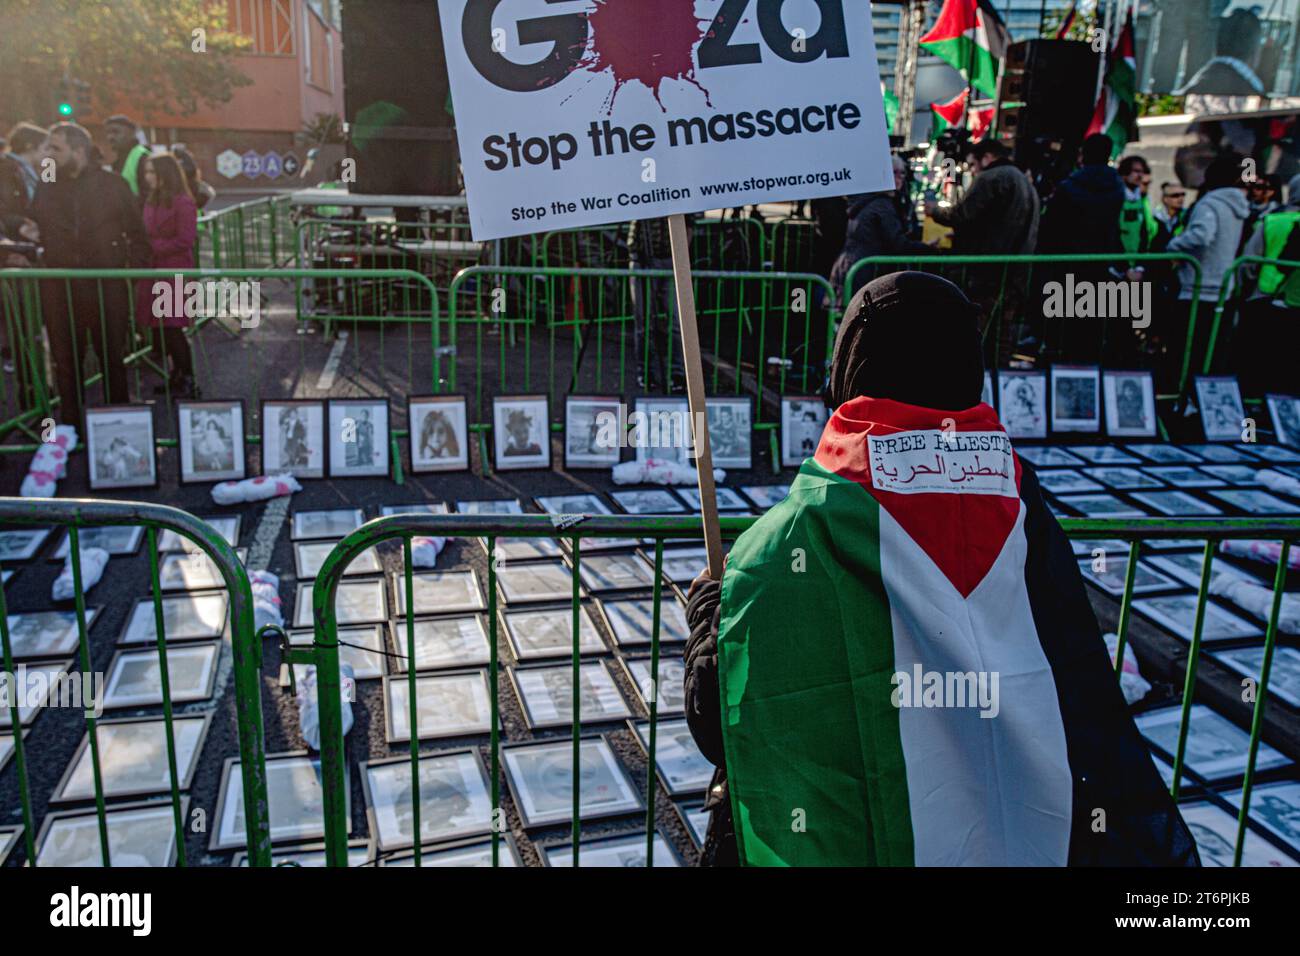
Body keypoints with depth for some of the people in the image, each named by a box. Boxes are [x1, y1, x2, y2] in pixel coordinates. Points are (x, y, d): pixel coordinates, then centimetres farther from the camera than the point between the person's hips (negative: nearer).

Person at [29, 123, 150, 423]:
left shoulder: (113, 184, 1)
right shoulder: (45, 187, 9)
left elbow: (137, 233, 4)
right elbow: (34, 226, 21)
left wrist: (137, 269, -3)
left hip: (107, 286, -3)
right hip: (59, 287, 3)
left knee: (113, 358, 7)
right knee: (66, 360, 8)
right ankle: (71, 423, 18)